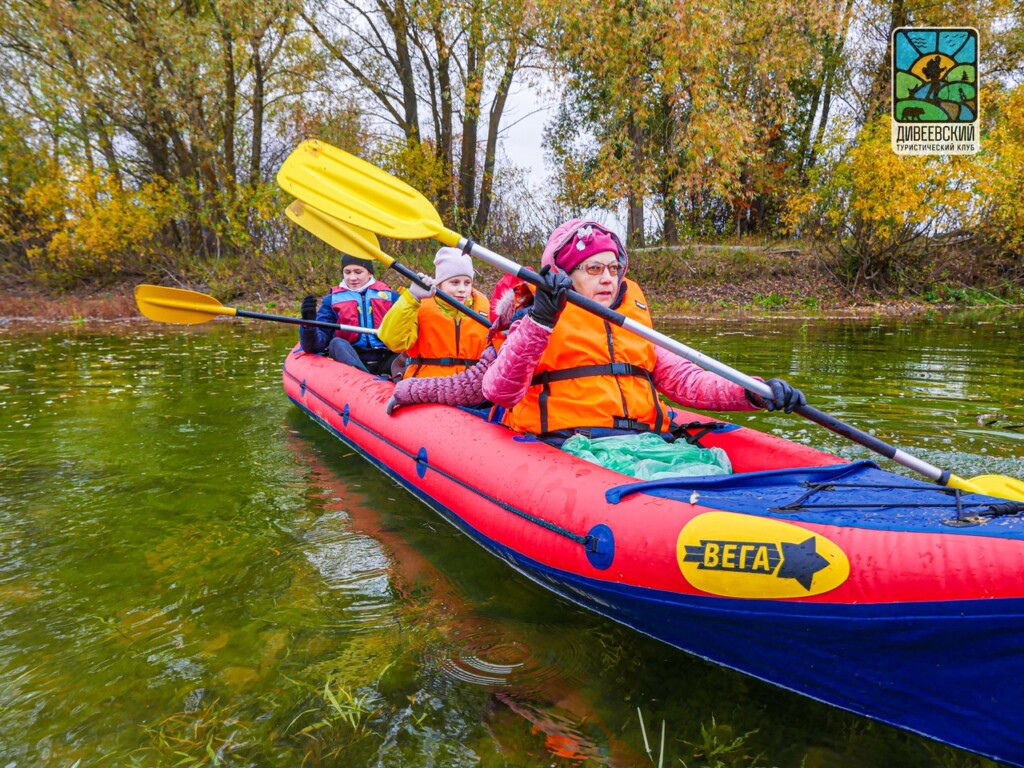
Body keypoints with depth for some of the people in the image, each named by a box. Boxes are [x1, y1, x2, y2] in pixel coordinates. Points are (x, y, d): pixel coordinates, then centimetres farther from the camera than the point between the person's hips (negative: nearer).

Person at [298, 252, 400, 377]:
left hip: (384, 359, 1)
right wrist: (308, 325, -18)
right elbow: (315, 345, 3)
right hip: (349, 359, -1)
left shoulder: (389, 296, 14)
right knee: (337, 343, -31)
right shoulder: (333, 300, 12)